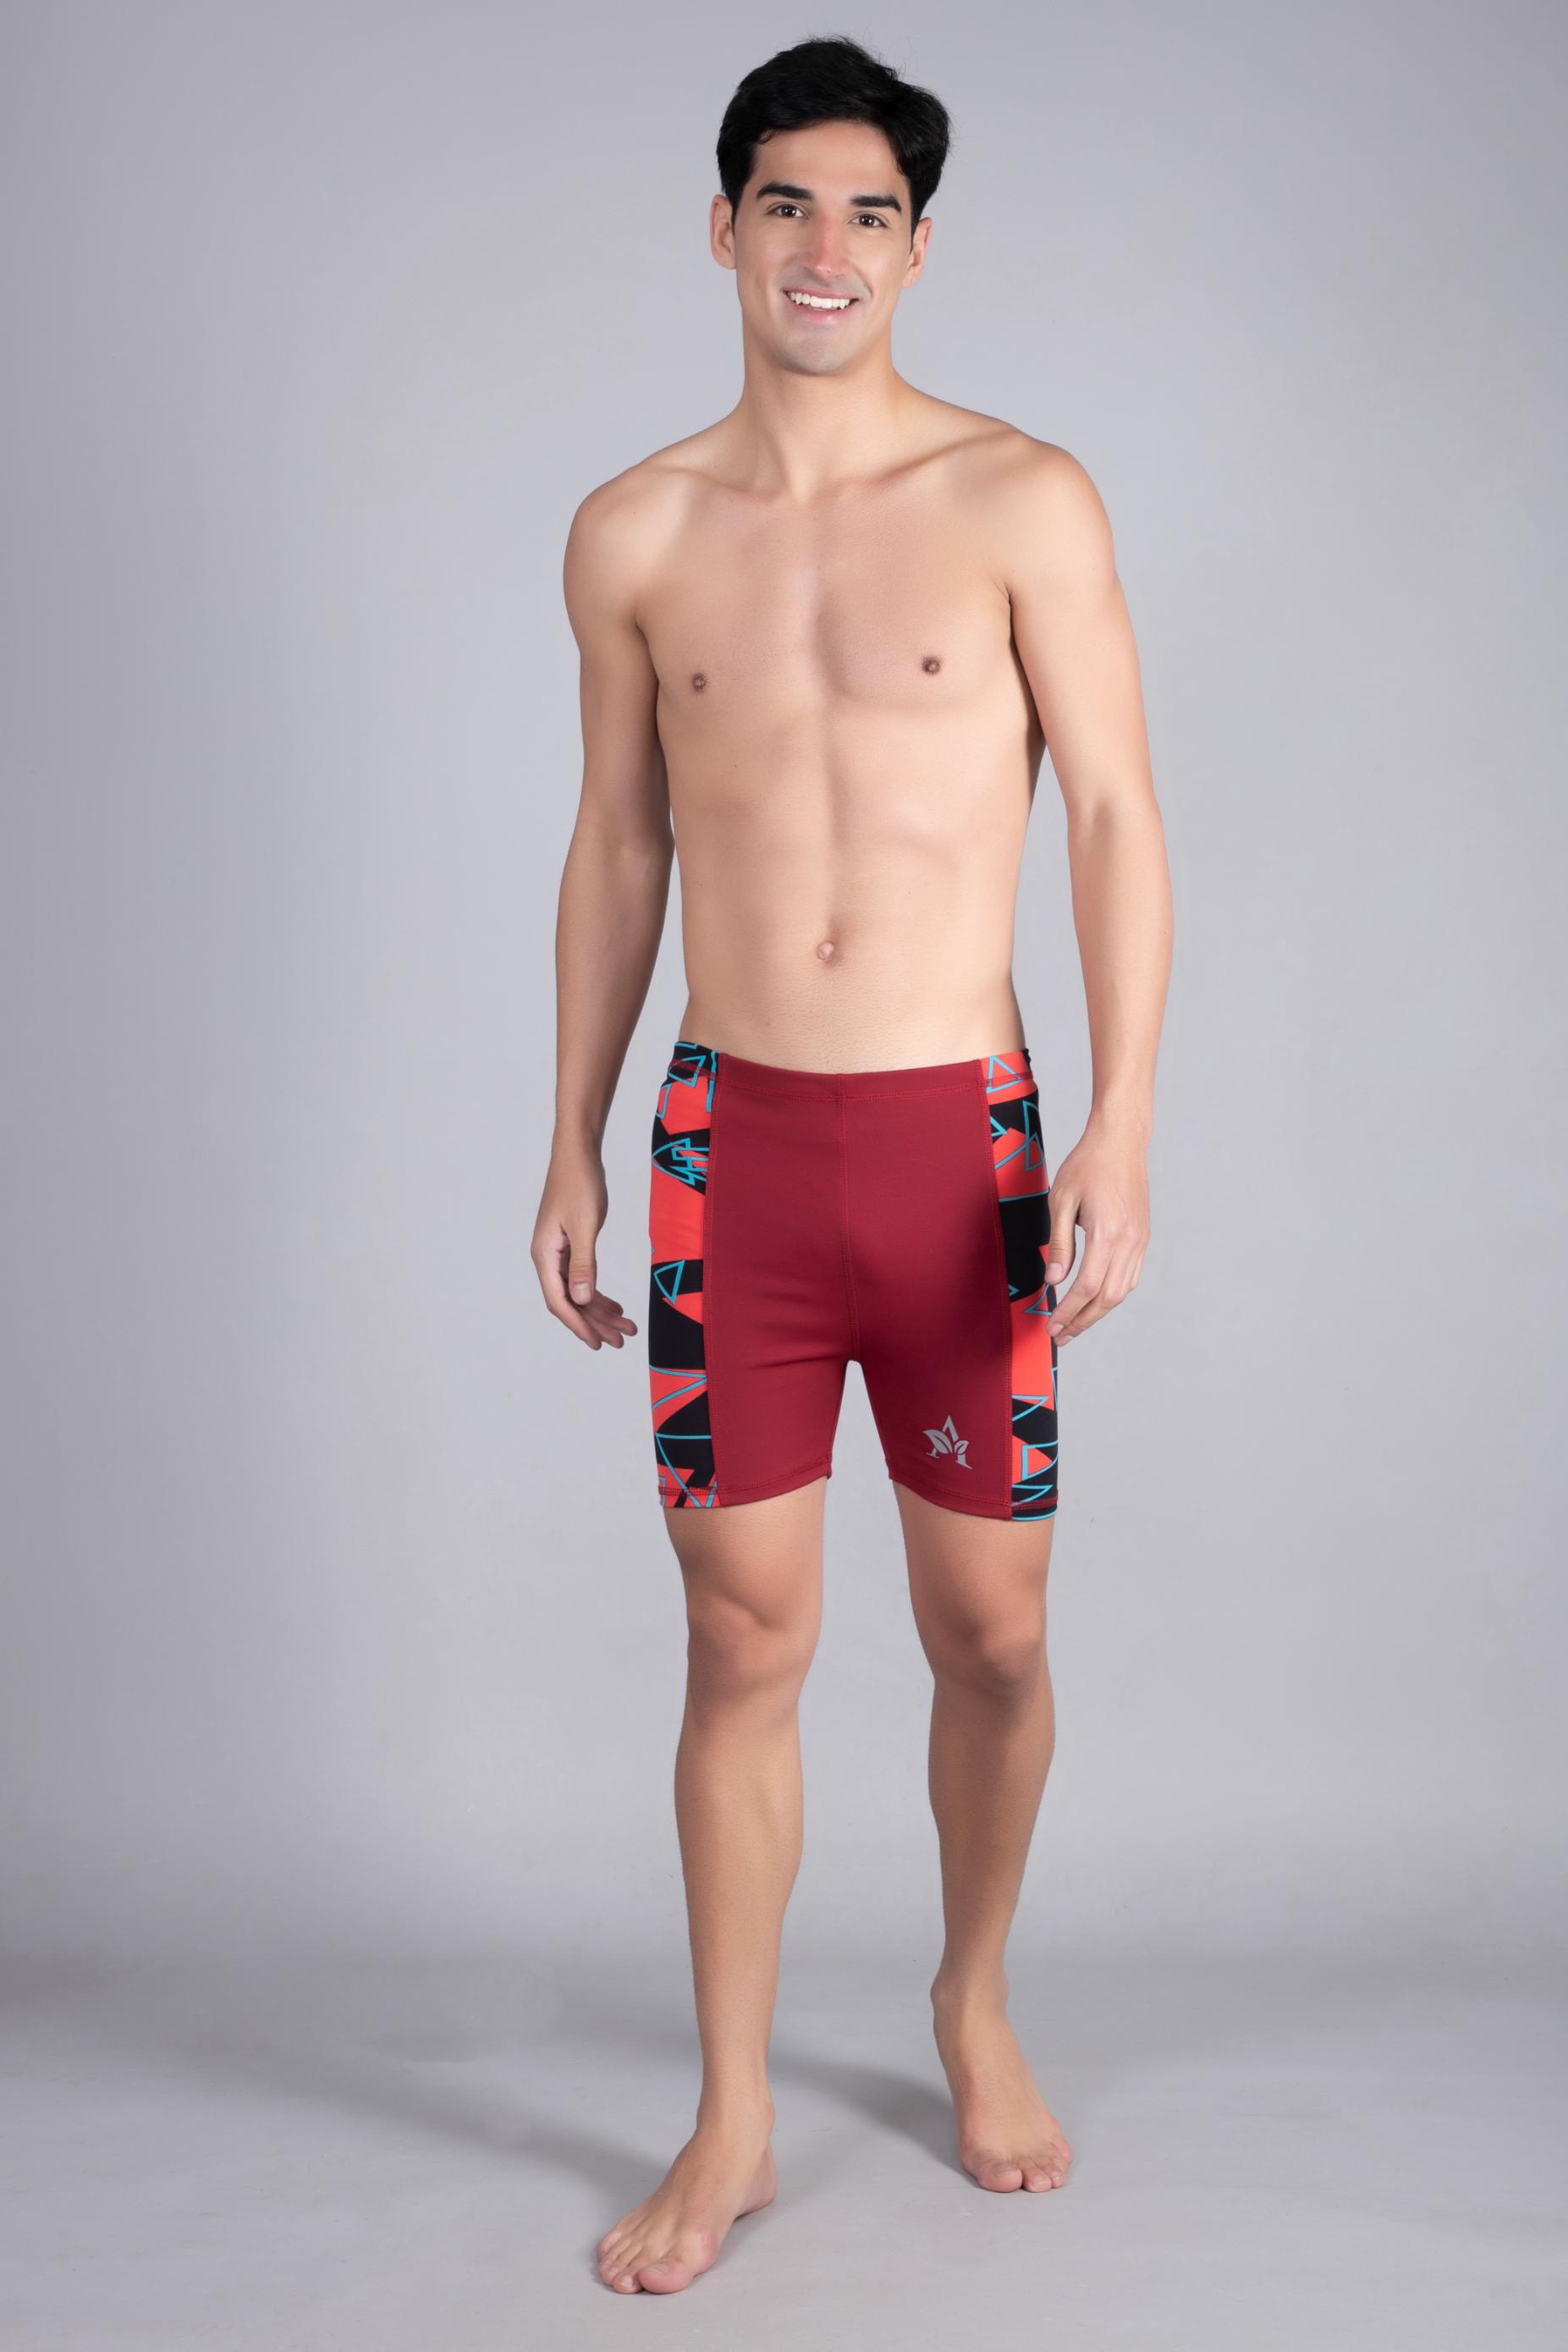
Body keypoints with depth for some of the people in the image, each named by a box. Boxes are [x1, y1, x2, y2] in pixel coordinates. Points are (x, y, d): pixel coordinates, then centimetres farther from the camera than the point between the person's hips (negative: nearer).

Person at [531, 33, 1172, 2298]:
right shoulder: (635, 534, 6)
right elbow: (617, 848, 13)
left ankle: (977, 1999, 36)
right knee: (744, 1642, 6)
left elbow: (1117, 814, -4)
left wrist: (1123, 1128, -13)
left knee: (991, 1633, 9)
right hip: (729, 1142, 2)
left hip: (962, 1137, -1)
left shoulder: (1022, 501, -2)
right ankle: (731, 2126, 20)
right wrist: (571, 1145, 11)